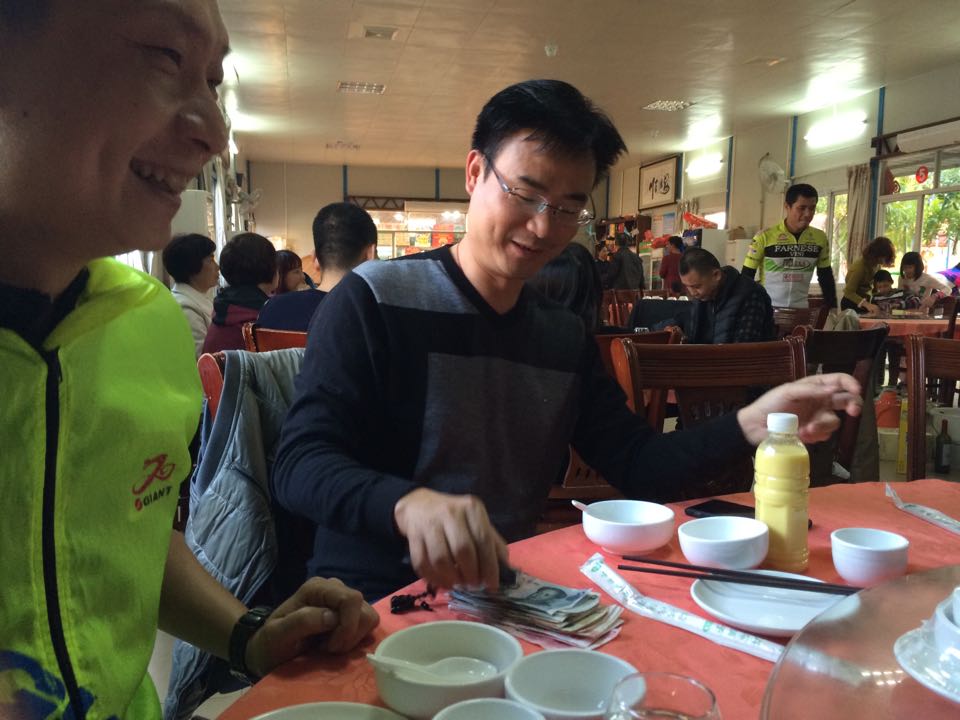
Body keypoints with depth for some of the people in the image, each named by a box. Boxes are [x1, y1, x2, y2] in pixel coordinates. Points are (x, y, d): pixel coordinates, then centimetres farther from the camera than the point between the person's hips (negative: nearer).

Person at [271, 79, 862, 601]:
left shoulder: (568, 336, 9)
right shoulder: (374, 300, -10)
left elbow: (635, 463, 10)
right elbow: (300, 465, -18)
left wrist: (747, 427, -7)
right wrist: (408, 502, -40)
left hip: (503, 588, 6)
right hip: (374, 602, -5)